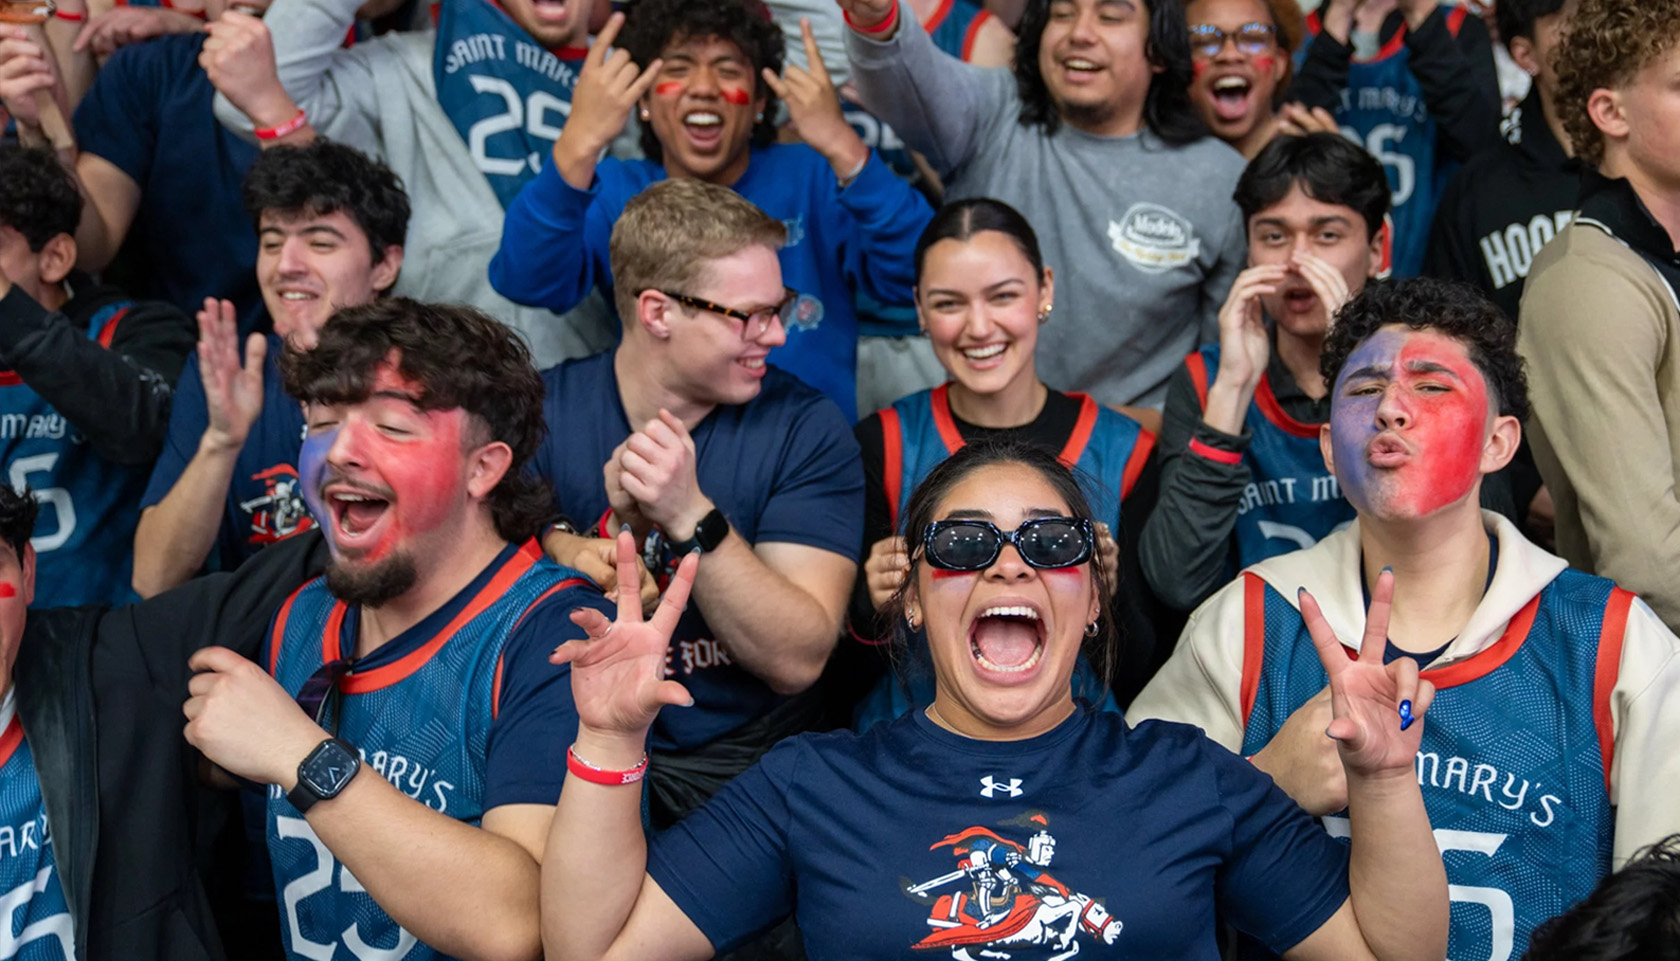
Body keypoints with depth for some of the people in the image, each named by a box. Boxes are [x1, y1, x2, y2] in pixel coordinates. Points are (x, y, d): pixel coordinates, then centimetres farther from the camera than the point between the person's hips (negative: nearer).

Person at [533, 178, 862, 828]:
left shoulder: (807, 432, -3)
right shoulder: (541, 413, 0)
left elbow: (796, 662, -13)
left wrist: (692, 518, -26)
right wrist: (621, 525, -21)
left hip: (740, 766, 0)